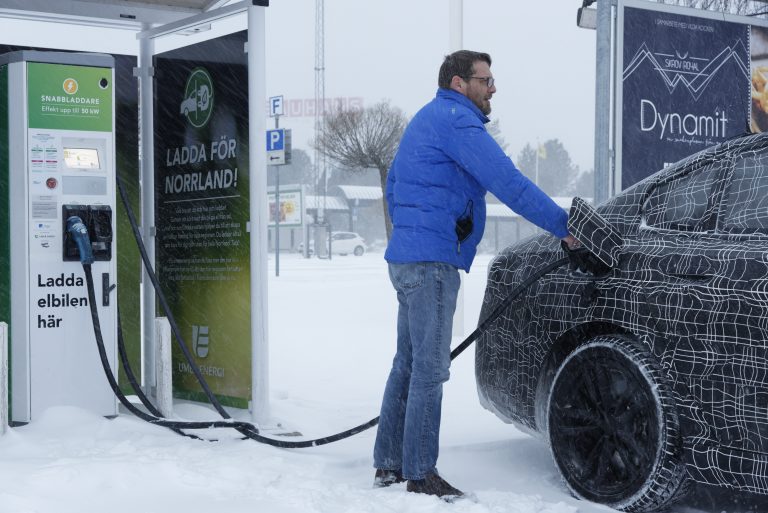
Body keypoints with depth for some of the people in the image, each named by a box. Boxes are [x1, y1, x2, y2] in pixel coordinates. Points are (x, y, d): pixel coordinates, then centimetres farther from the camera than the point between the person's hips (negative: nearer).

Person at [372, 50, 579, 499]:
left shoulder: (427, 119, 22)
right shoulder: (456, 120, -11)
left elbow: (393, 184, 29)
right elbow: (508, 183, -19)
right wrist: (562, 225, -14)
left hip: (408, 259, 11)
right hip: (432, 263, -11)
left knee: (409, 362, 13)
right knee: (430, 368, -8)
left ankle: (389, 465, 19)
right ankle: (420, 475, -4)